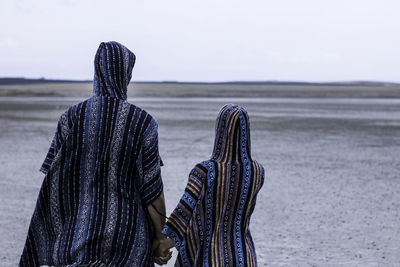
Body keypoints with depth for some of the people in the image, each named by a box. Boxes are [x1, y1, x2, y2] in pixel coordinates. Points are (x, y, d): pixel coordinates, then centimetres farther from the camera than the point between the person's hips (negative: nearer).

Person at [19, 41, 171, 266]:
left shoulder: (72, 117, -4)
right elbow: (152, 189, -8)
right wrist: (161, 239, 3)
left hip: (80, 231, 2)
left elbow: (54, 183, -4)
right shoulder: (143, 123, -9)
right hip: (127, 235, -1)